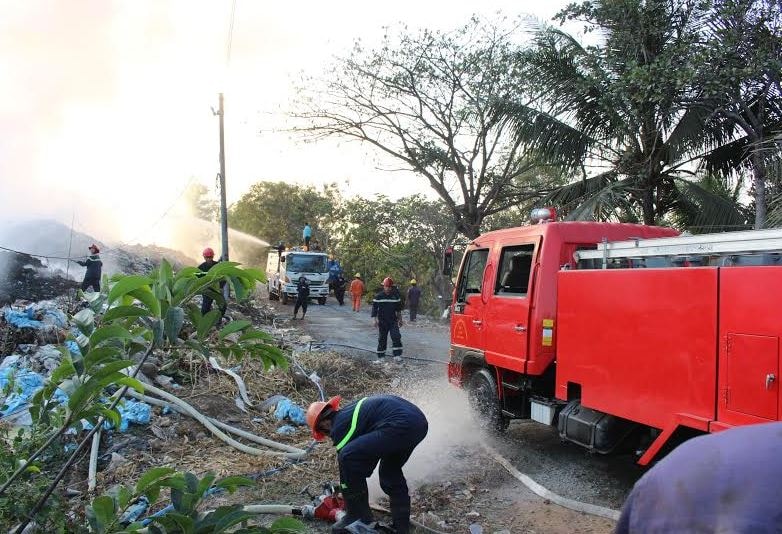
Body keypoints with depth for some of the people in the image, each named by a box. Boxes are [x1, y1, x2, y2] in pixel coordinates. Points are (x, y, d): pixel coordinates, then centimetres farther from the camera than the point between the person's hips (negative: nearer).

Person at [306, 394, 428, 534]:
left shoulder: (339, 426, 3)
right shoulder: (350, 411, 29)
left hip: (400, 425, -10)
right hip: (419, 420, 10)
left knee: (348, 457, -6)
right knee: (391, 471, 27)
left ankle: (358, 516, 8)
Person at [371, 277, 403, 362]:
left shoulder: (396, 296, 3)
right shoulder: (378, 297, -5)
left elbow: (398, 309, 13)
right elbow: (374, 308, -2)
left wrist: (400, 319, 13)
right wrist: (375, 320, -8)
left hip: (393, 321, 1)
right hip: (382, 321, -1)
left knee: (396, 337, -11)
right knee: (382, 339, 5)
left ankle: (397, 355, -6)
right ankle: (380, 357, 16)